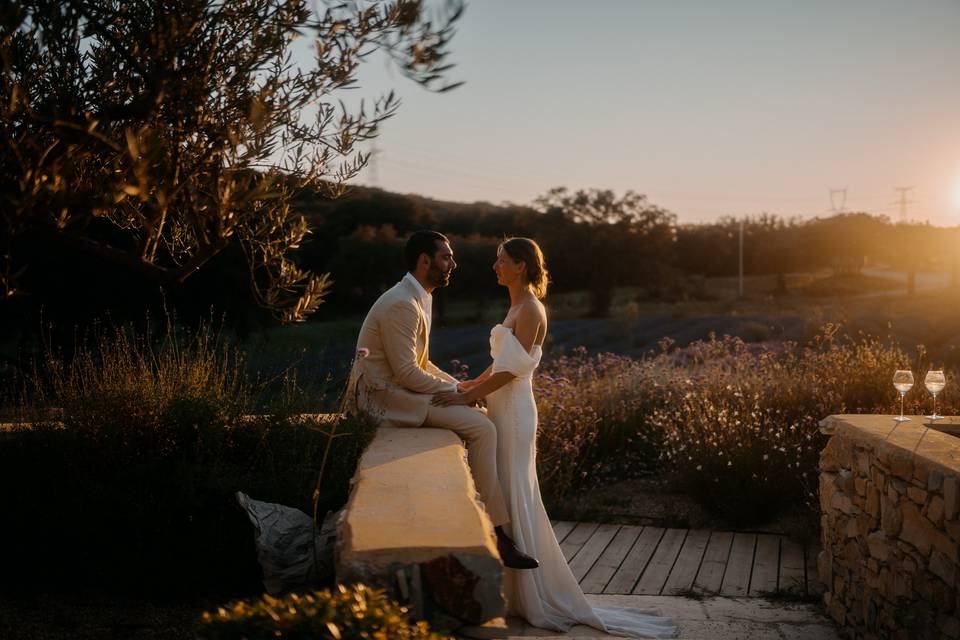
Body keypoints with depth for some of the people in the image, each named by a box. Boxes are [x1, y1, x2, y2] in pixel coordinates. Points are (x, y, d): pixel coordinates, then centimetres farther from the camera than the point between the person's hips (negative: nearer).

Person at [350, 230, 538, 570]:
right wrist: (453, 389, -11)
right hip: (387, 396, -10)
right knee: (482, 429, -16)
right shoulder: (401, 304, -20)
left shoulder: (417, 299, 13)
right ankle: (496, 536, -9)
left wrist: (456, 385, 7)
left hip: (399, 388, 10)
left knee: (481, 416, 8)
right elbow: (407, 373, -23)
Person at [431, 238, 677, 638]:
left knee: (514, 497, -4)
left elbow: (512, 369, -20)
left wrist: (467, 397, -20)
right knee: (505, 497, 12)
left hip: (513, 411, -9)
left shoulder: (530, 309, -14)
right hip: (503, 409, 9)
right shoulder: (518, 307, 15)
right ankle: (516, 589, 20)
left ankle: (536, 597, 5)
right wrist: (467, 385, 14)